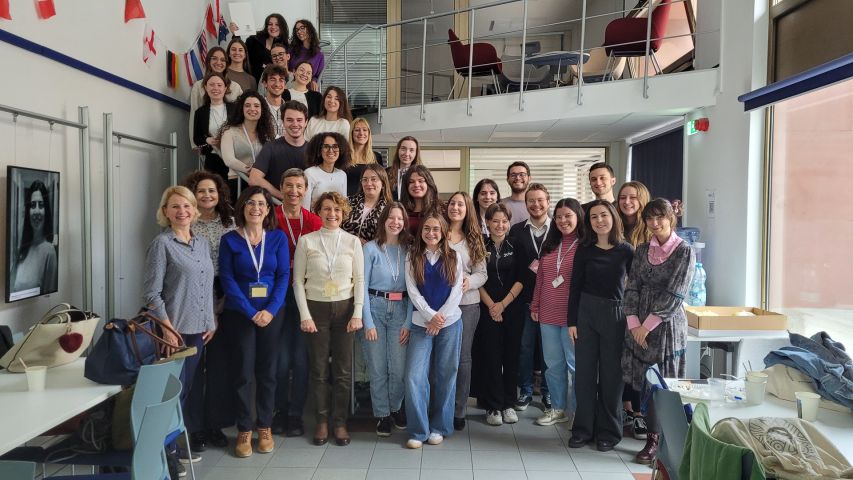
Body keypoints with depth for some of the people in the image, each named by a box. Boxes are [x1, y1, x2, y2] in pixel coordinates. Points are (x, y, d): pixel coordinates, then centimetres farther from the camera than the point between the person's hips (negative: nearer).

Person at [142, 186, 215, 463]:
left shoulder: (202, 243, 10)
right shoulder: (162, 244, -8)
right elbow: (151, 293, -12)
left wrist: (211, 322, 10)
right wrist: (168, 329, -17)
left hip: (199, 329, 6)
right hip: (175, 329, -6)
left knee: (186, 388, 14)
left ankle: (176, 440, 26)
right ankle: (167, 448, 14)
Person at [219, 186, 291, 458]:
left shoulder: (278, 238, 3)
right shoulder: (229, 239, -1)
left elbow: (284, 276, -1)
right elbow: (227, 279, -6)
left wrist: (271, 310, -14)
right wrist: (251, 312, -14)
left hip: (272, 312, 1)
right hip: (239, 313, -1)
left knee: (267, 371, 7)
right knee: (243, 372, 2)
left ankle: (265, 427, 20)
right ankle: (244, 430, 14)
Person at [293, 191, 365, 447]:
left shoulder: (352, 241, 2)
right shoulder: (306, 241, -1)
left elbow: (359, 280, 3)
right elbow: (298, 280, 0)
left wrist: (357, 313, -4)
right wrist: (305, 314, -7)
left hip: (344, 307, 1)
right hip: (316, 308, -1)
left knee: (343, 370, 3)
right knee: (318, 369, 5)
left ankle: (340, 422, 17)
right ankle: (322, 421, 20)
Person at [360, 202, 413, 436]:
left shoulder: (409, 250, 5)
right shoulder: (371, 248, -3)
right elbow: (363, 286, -4)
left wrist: (408, 323, -3)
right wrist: (368, 323, -8)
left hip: (401, 310, 2)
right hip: (375, 307, -2)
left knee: (399, 368, -1)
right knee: (377, 368, 4)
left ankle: (396, 408, 26)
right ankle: (382, 415, 23)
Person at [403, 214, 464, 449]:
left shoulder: (453, 258, 5)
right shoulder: (413, 257, 5)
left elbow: (456, 291, -1)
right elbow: (412, 291, -2)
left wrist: (441, 317, -10)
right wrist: (431, 315, -12)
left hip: (450, 323, 0)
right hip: (421, 323, 0)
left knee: (445, 376, 6)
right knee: (415, 376, -8)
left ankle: (439, 427, 20)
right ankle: (418, 431, 4)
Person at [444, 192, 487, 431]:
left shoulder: (474, 239, 10)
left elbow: (482, 273, 4)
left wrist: (469, 281, -15)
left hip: (467, 304, 2)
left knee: (463, 357, 5)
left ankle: (459, 411, 16)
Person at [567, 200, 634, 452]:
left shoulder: (626, 250, -3)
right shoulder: (584, 250, 1)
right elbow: (575, 287, 3)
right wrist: (572, 321, 0)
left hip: (615, 314, -1)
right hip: (586, 312, 2)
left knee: (611, 374, 7)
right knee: (585, 371, 8)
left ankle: (608, 431, 21)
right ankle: (583, 428, 20)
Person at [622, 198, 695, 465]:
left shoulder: (684, 252, -6)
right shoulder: (642, 250, 8)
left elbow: (674, 296, -12)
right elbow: (632, 288, 5)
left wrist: (647, 326, -12)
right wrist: (634, 323, -7)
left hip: (667, 326, -4)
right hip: (639, 327, 4)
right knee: (643, 383, 8)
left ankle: (658, 442, 13)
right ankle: (652, 437, 22)